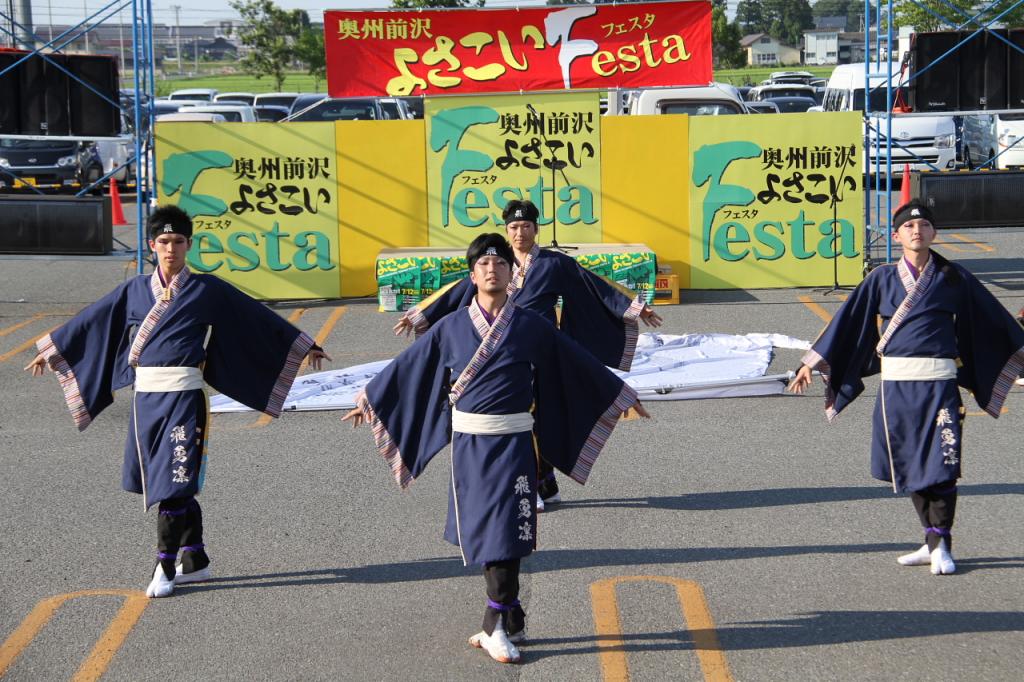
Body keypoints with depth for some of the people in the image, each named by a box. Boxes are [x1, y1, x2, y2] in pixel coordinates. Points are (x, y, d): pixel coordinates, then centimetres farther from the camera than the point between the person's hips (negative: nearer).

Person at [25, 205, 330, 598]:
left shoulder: (207, 290, 1)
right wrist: (51, 351, 24)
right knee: (177, 487, 10)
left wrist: (303, 345, 8)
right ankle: (196, 562, 21)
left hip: (183, 396, -4)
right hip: (146, 397, 4)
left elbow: (258, 317, 5)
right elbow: (90, 322, 18)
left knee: (174, 482, -7)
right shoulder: (135, 291, 10)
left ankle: (165, 569, -2)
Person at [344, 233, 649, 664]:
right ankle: (509, 622, 14)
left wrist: (621, 394, 14)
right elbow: (408, 366, 12)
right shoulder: (451, 328, 4)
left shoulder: (531, 326, 1)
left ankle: (497, 625, -2)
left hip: (513, 441, -2)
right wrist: (370, 399, 18)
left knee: (505, 530, -7)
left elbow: (579, 364, 9)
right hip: (469, 441, 2)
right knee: (482, 528, 4)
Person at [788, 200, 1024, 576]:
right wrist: (814, 363, 7)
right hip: (896, 385, 2)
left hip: (939, 382, -2)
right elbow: (847, 322, 9)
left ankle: (940, 546, 1)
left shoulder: (954, 278, 4)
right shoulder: (882, 279, 6)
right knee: (907, 465, 6)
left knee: (941, 465, -8)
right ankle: (934, 542, 18)